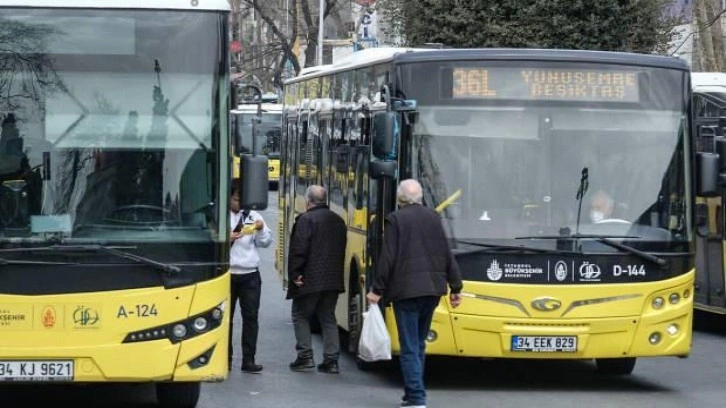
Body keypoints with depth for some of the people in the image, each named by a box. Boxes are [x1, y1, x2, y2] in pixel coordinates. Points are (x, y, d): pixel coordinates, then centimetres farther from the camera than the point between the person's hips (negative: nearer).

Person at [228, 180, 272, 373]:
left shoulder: (253, 216, 7)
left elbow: (265, 242, 6)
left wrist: (261, 229, -13)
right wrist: (227, 238, -21)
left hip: (250, 275, 2)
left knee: (251, 317, -1)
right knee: (226, 317, 7)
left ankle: (249, 359, 2)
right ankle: (225, 359, 15)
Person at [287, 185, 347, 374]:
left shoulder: (306, 219, -11)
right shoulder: (338, 221, 12)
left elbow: (299, 249, -16)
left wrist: (294, 274, -11)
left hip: (310, 280, -6)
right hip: (333, 279, 6)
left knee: (301, 315, 8)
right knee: (328, 318, 11)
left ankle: (305, 355, 0)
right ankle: (331, 360, 5)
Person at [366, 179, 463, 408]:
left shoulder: (395, 219, -6)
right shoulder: (433, 217, 9)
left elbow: (388, 258, -10)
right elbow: (447, 255, 9)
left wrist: (377, 290, -5)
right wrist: (455, 287, 15)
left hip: (405, 290, -5)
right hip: (432, 289, 5)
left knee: (410, 347, -4)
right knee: (419, 344, 17)